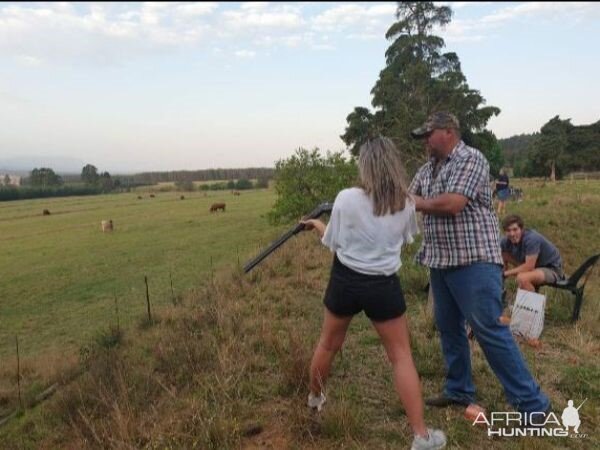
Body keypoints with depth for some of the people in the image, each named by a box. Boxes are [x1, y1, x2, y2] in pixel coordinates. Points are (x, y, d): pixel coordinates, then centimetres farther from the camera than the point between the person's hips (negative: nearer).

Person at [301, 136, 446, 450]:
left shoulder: (346, 199, -13)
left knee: (328, 344, 22)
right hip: (383, 286, 0)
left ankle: (314, 399, 46)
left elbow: (332, 243, -1)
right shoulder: (406, 203, -5)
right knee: (401, 356, 9)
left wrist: (317, 225, 17)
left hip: (345, 282, 0)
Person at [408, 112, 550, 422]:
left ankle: (532, 404, 7)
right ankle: (459, 391, 29)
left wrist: (417, 202, -7)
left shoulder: (471, 159, -11)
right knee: (448, 328, 14)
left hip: (474, 261, -8)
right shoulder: (427, 169, 14)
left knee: (490, 331, -6)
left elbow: (452, 203, -22)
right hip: (440, 262, 8)